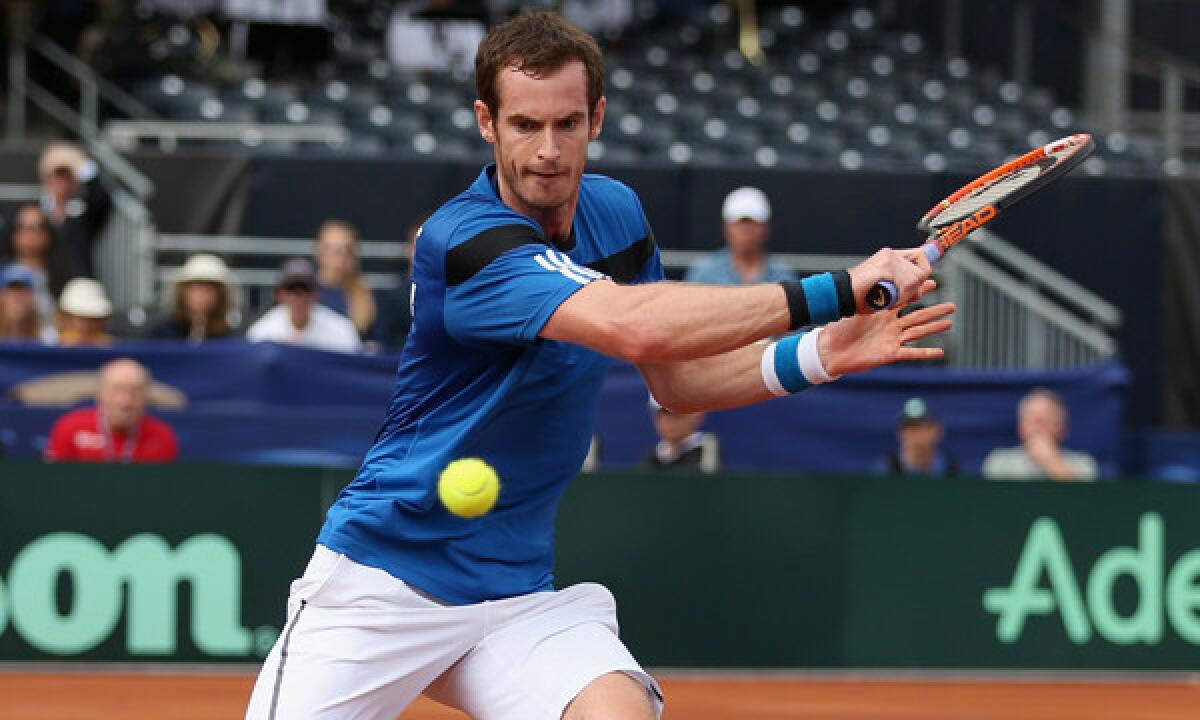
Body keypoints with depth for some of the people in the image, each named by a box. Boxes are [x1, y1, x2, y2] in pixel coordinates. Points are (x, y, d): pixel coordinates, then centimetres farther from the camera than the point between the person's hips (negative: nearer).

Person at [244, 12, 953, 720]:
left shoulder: (616, 212, 4)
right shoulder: (464, 241, -22)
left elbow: (674, 379, 15)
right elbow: (635, 327, -36)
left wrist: (816, 357, -2)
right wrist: (837, 292, -31)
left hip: (518, 592, 5)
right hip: (378, 581, -5)